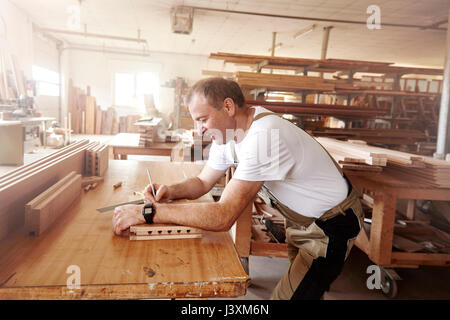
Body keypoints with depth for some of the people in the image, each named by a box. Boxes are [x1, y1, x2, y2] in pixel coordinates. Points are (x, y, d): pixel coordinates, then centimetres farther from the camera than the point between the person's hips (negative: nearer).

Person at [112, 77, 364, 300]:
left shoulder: (263, 137, -35)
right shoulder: (229, 130, -6)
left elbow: (224, 216, -40)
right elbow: (202, 182, 3)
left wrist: (147, 212, -38)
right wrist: (172, 191, -18)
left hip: (331, 226, -8)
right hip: (301, 219, 8)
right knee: (297, 284, 24)